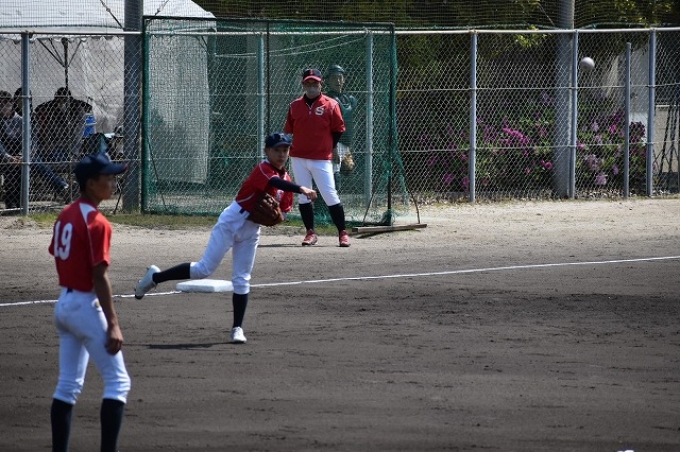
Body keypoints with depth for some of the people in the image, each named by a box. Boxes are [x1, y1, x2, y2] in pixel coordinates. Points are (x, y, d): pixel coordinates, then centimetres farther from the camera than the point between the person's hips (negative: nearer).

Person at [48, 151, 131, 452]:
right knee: (118, 382, -3)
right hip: (86, 306, -8)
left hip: (63, 304, 9)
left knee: (68, 384, 13)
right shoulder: (97, 223, -17)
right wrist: (113, 324, -18)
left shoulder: (65, 216, 8)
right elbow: (100, 278, -19)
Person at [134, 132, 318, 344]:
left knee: (242, 279, 5)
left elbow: (283, 208, 14)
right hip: (231, 223, -7)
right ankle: (155, 277, 6)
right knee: (204, 269, -8)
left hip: (251, 231, 7)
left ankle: (237, 328, 7)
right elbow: (275, 182, -40)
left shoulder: (286, 179, 6)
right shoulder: (263, 170, -18)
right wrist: (301, 189, -56)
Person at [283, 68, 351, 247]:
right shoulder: (295, 106, 7)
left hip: (321, 159, -4)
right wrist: (291, 148, 4)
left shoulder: (331, 105, -3)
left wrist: (328, 148, 1)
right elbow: (288, 131, 13)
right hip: (298, 158, 4)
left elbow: (338, 130, 2)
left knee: (330, 196, -6)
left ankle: (343, 233, 0)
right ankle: (310, 233, 13)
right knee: (303, 197, 5)